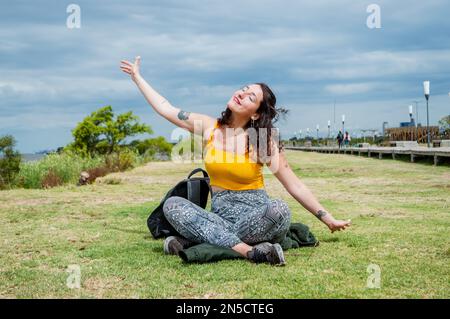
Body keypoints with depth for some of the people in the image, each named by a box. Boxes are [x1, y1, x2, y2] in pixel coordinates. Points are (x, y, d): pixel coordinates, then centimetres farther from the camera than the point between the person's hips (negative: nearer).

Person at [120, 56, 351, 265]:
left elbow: (295, 186, -5)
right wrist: (137, 77, 15)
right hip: (220, 215, 3)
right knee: (172, 204, -23)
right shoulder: (209, 127, 2)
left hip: (255, 215, -3)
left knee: (278, 209, -36)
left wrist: (327, 218, -6)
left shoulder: (263, 140, -8)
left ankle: (198, 240, -31)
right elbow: (165, 109, 9)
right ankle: (247, 250, -34)